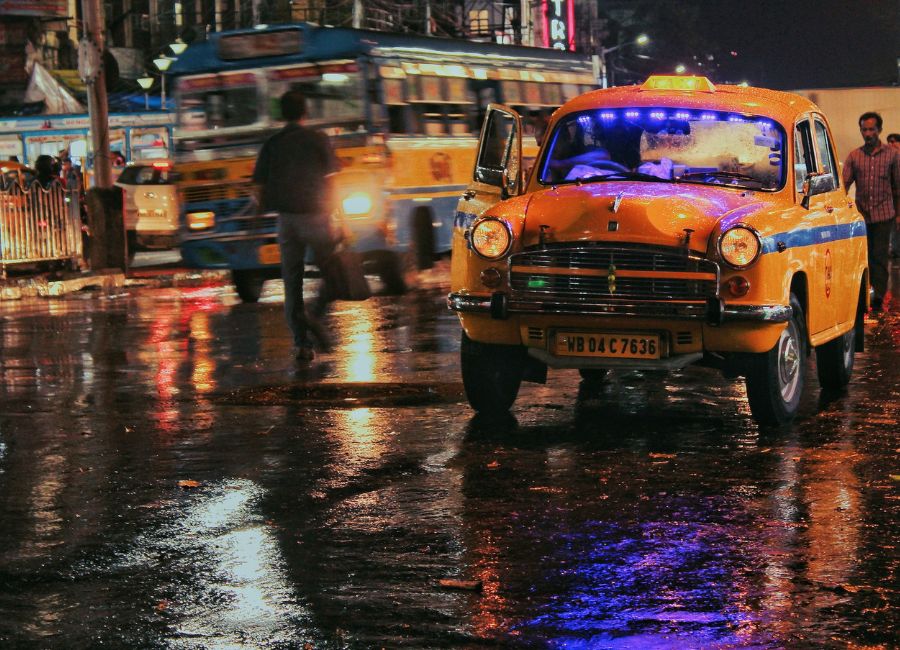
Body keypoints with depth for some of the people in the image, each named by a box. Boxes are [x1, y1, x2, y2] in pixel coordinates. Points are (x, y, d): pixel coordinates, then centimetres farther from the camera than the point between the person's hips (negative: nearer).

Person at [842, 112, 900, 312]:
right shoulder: (854, 156, 5)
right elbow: (844, 183, -1)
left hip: (884, 214, -2)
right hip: (861, 214, 2)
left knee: (880, 257, -2)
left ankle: (878, 297, 1)